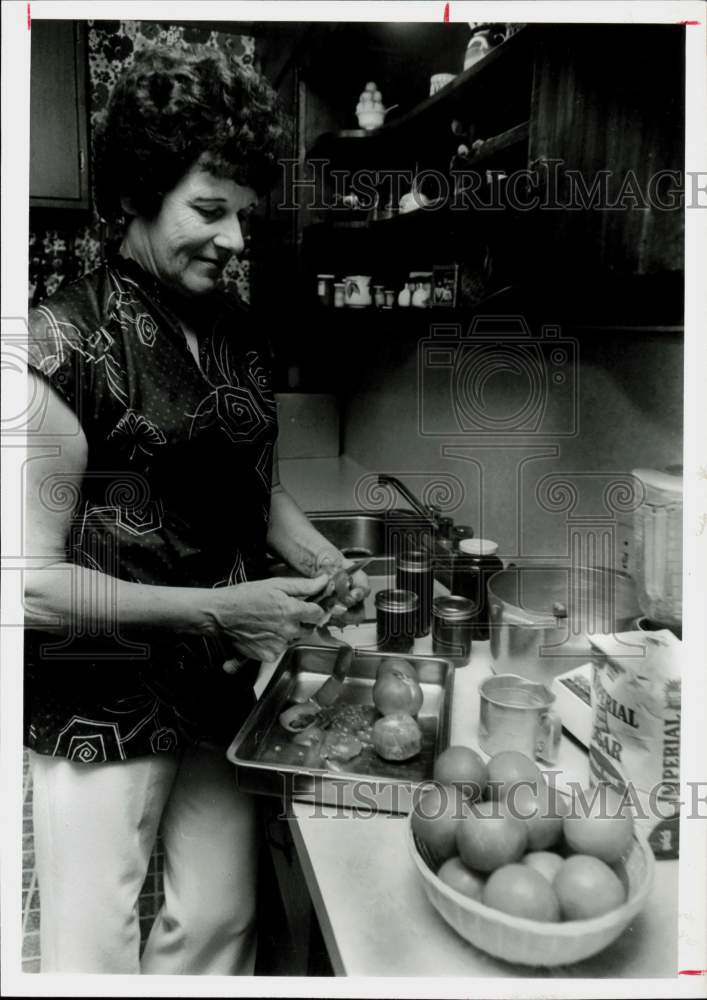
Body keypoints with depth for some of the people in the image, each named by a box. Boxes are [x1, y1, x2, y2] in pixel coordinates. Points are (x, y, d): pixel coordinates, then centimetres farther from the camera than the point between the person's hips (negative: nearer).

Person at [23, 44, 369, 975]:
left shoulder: (237, 331, 4)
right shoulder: (68, 341, -16)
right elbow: (32, 581, -16)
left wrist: (323, 564, -2)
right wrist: (218, 609, -19)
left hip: (220, 685, 6)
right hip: (104, 698, -5)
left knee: (219, 922, 18)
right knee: (97, 951, 9)